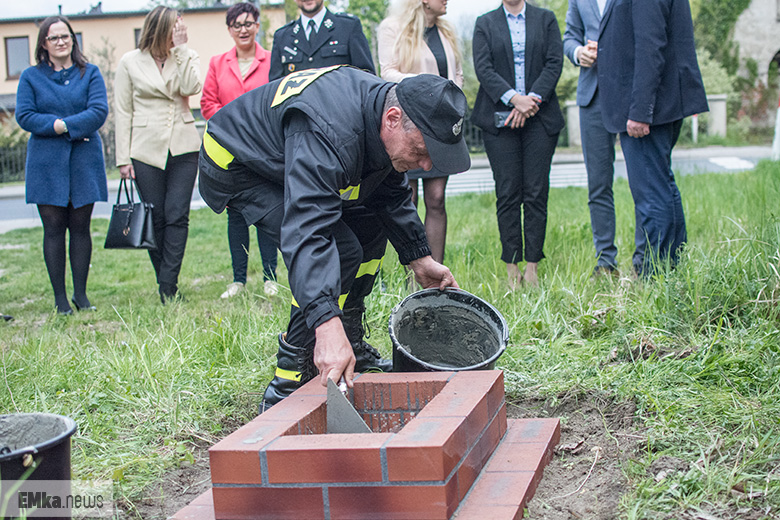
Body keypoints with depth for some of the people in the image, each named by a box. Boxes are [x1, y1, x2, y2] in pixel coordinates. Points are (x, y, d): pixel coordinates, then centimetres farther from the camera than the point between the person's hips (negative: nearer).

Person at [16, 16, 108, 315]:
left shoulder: (89, 73, 8)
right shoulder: (31, 77, 8)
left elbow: (99, 111, -6)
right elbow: (24, 116, -3)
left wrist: (62, 126, -16)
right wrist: (65, 126, -13)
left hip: (84, 159, 0)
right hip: (46, 162, 0)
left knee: (80, 227, 2)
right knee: (54, 228, -1)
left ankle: (81, 294, 10)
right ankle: (60, 297, 5)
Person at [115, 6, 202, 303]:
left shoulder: (187, 57, 8)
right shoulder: (130, 62, 4)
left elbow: (191, 87, -13)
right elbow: (123, 112, 4)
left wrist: (181, 48, -10)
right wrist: (123, 158, -1)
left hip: (183, 147, 1)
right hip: (146, 150, -1)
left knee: (177, 216, -7)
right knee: (156, 218, 3)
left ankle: (168, 287, -6)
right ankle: (165, 284, 15)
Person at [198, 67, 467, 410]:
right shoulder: (328, 136, -40)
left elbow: (392, 195, 8)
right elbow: (307, 230, -50)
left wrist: (420, 259, 9)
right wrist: (328, 326, -59)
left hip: (281, 157, 9)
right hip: (236, 167, -9)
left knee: (370, 225, 9)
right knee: (341, 251, -22)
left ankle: (350, 348, 19)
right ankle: (287, 389, -17)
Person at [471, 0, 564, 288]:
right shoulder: (485, 23, 11)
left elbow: (554, 63, 2)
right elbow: (483, 68, -1)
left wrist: (531, 101, -11)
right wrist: (514, 99, -15)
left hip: (539, 117, 1)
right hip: (500, 118, 0)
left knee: (536, 192, -3)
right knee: (508, 193, -3)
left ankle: (532, 267, 1)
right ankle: (512, 269, 1)